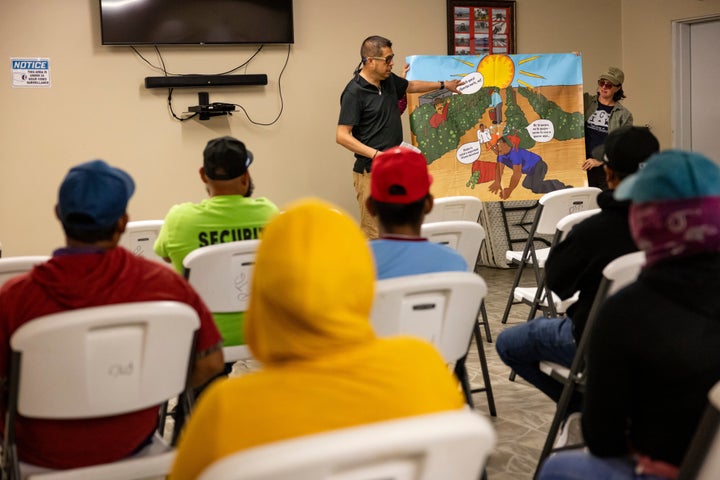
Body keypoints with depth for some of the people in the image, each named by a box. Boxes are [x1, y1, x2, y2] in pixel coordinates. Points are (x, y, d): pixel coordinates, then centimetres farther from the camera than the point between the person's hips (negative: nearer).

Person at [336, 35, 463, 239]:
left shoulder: (389, 80, 8)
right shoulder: (354, 92, -15)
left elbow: (410, 86, 31)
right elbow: (342, 136, -18)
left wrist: (443, 85, 35)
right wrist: (376, 155, -24)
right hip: (371, 172, -8)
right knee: (373, 232, -8)